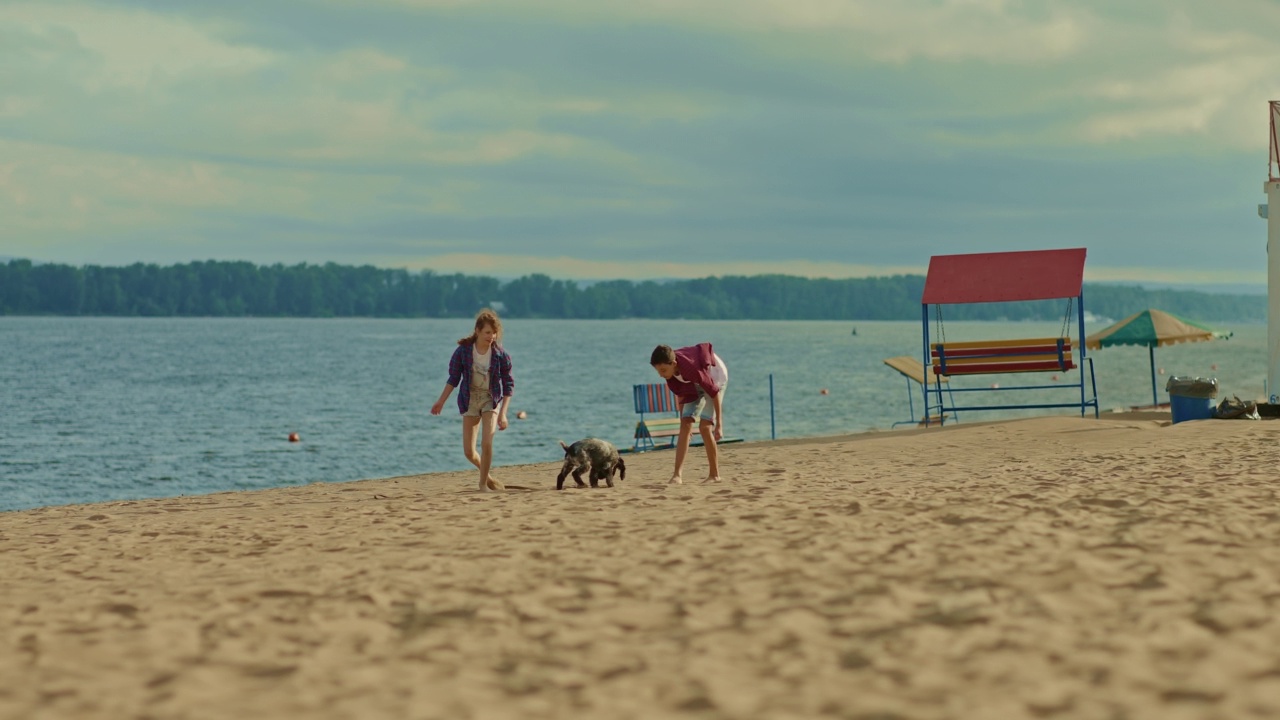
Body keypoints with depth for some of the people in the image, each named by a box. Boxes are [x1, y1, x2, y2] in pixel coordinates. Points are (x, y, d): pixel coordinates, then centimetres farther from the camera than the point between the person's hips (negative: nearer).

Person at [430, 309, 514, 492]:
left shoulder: (500, 354, -12)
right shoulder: (463, 350, -11)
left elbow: (508, 385, -6)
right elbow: (454, 378, 1)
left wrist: (503, 413, -12)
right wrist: (441, 401, -2)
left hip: (491, 400, -1)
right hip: (470, 399, 1)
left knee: (487, 443, -18)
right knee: (469, 451, 2)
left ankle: (483, 483, 1)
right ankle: (487, 475, 31)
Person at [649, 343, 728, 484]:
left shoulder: (691, 368, -40)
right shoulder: (669, 368, -19)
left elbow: (714, 393, -31)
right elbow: (679, 393, 0)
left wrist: (719, 424, -27)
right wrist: (682, 419, 9)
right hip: (694, 384, 7)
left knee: (705, 426, -16)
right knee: (685, 424, -7)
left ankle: (714, 475, -5)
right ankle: (677, 475, -13)